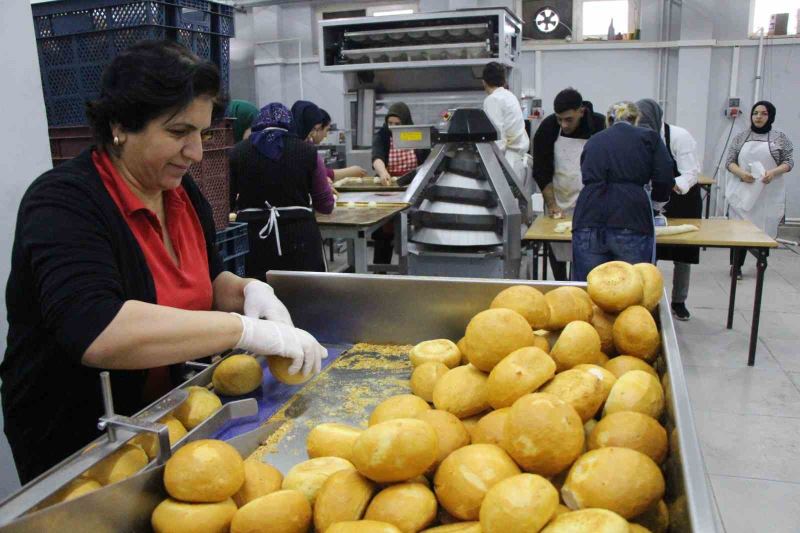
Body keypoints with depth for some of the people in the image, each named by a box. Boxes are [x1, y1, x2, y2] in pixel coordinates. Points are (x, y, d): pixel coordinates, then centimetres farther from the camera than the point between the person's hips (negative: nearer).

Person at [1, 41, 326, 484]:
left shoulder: (181, 190, -1)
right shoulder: (64, 202, -23)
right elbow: (95, 333, -38)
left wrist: (247, 291, -10)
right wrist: (247, 330, -39)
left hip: (171, 422, 7)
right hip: (77, 444, -6)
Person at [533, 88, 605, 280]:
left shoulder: (601, 126, -10)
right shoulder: (547, 128, -8)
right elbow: (541, 172, -5)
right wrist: (551, 204, -12)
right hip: (558, 201, 2)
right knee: (557, 248, 6)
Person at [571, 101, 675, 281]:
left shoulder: (593, 140, 22)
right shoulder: (648, 137, 14)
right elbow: (664, 180, 3)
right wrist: (657, 202, 23)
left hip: (588, 221, 2)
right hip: (631, 220, -2)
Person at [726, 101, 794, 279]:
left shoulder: (780, 137, 3)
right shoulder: (741, 137, 6)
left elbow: (788, 162, 3)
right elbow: (729, 162, 4)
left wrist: (773, 172, -17)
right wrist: (741, 173, -15)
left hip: (769, 194, 0)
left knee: (765, 228, 0)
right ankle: (736, 266, 9)